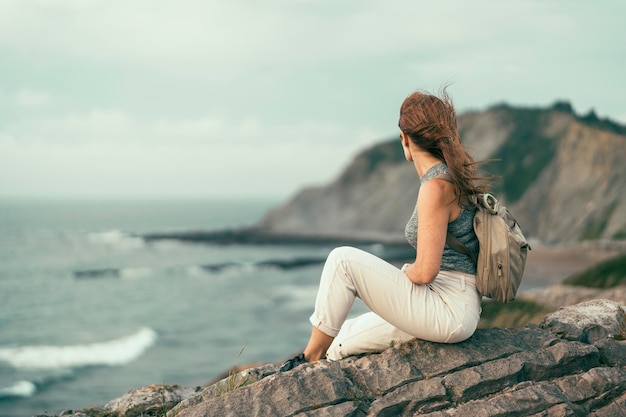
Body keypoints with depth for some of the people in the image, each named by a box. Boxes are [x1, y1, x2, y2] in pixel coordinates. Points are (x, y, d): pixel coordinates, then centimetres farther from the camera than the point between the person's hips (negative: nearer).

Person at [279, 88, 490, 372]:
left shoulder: (435, 186, -19)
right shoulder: (455, 176, 10)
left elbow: (425, 271, -22)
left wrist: (401, 275, -1)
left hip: (449, 311, -9)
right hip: (456, 308, 9)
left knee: (343, 260, -11)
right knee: (337, 346, 15)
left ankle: (310, 358, 0)